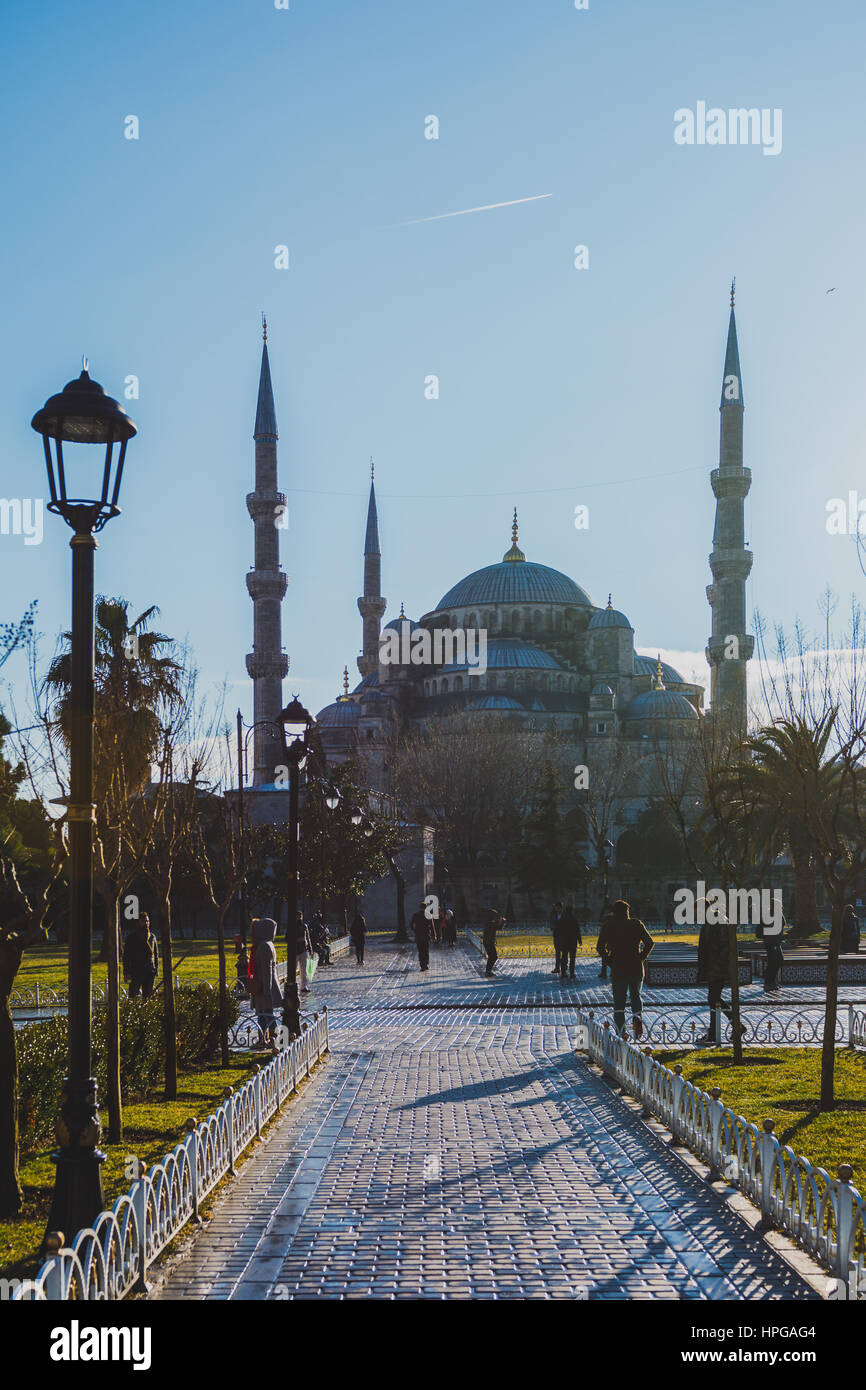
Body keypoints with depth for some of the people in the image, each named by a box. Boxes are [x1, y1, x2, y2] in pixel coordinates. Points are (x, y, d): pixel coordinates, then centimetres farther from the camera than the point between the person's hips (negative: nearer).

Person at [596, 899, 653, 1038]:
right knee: (636, 996, 21)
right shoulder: (636, 924, 3)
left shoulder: (608, 925, 0)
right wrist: (641, 957, 1)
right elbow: (650, 942, -5)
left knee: (619, 1001, 7)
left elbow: (601, 947, -8)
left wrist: (608, 961, 1)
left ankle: (620, 1032, 0)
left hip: (617, 969, -1)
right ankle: (638, 1018, -6)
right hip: (636, 968, 1)